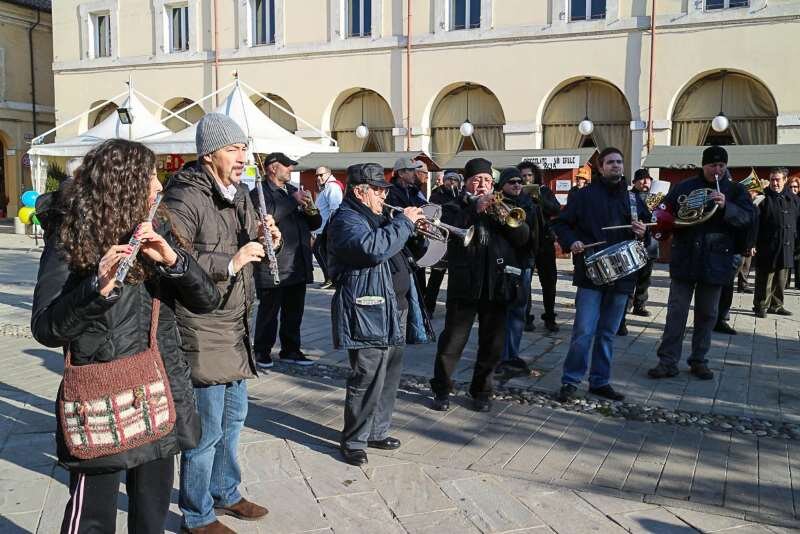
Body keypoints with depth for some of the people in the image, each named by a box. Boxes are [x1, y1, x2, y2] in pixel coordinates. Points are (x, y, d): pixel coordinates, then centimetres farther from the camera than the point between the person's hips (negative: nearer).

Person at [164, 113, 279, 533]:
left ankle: (225, 494, 40)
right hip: (201, 329, -9)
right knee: (206, 428, 2)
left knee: (234, 416, 21)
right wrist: (229, 263, -28)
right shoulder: (185, 199, -16)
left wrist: (268, 241, 0)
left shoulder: (239, 193, 12)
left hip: (236, 326, 9)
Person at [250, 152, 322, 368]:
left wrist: (311, 210, -3)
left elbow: (315, 223, 20)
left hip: (298, 266, 7)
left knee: (294, 312, 13)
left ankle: (290, 350, 25)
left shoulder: (294, 191, 19)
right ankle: (261, 352, 16)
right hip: (273, 267, -7)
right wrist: (292, 201, -19)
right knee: (268, 311, 3)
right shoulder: (259, 193, -4)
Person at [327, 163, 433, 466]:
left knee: (389, 377, 15)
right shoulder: (346, 220, -11)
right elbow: (374, 248, -29)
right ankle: (353, 441, 7)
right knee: (367, 380, -6)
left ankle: (377, 432, 28)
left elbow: (399, 250, 29)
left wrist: (417, 233, 10)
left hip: (394, 311, 10)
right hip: (368, 314, -10)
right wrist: (404, 222, -19)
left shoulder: (377, 218, 20)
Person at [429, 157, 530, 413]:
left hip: (497, 285, 3)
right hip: (465, 285, -3)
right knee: (452, 340, 0)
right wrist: (476, 209, -20)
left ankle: (481, 390, 23)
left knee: (492, 344, 8)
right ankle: (441, 389, 15)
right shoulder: (455, 207, 7)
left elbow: (523, 237, 2)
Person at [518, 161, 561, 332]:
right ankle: (526, 317, 6)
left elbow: (556, 210, -6)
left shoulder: (545, 191, 7)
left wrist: (539, 198, -19)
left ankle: (550, 318, 16)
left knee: (549, 280, 5)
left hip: (545, 241, 2)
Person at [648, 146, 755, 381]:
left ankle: (699, 360, 22)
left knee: (707, 314, 10)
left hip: (716, 262, 1)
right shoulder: (683, 187, 6)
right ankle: (668, 361, 4)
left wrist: (726, 206, -24)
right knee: (676, 311, 0)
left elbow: (749, 217, -8)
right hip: (685, 260, -1)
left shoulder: (736, 191, 5)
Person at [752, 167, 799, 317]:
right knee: (765, 279, -2)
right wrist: (753, 242, -17)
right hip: (767, 247, -5)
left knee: (781, 280, 13)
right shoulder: (763, 198, -6)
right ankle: (761, 306, 8)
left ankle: (776, 305, 24)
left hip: (786, 247, 5)